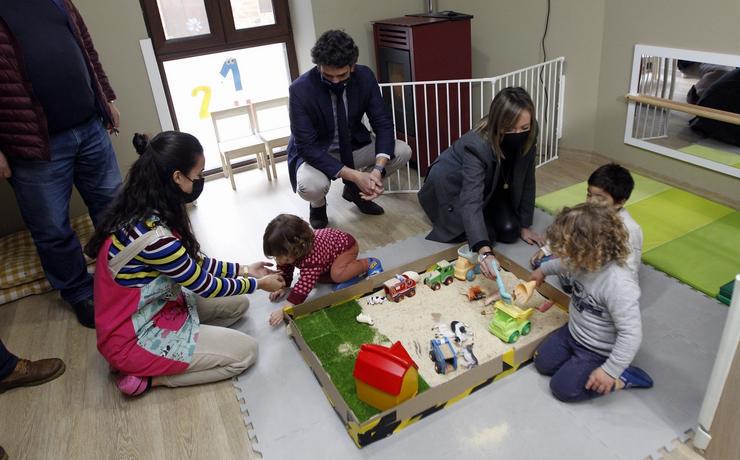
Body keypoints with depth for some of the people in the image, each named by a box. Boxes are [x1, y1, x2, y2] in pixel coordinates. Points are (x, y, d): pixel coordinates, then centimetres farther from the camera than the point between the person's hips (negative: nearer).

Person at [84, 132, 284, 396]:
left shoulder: (143, 212, -5)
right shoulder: (153, 236, -33)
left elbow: (193, 262, 7)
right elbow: (204, 286, -18)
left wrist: (242, 270, 9)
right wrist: (258, 283, -3)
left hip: (149, 310, 9)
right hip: (133, 339, -9)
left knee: (238, 304, 13)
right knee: (246, 351, -5)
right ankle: (145, 377, 0)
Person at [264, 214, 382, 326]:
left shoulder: (312, 256, -45)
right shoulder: (289, 252, -22)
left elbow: (304, 284, -49)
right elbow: (284, 269, -3)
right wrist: (283, 287, -16)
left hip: (346, 245, -8)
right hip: (329, 241, 8)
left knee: (336, 275, -30)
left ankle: (369, 263, -8)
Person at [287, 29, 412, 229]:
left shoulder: (365, 77, -16)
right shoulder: (300, 90, -27)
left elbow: (383, 123, -13)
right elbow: (307, 147, -27)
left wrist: (378, 169, -31)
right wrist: (355, 176, -35)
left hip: (353, 146, 4)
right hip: (315, 153, -4)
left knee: (403, 152, -14)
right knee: (311, 186, -36)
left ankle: (354, 189, 11)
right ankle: (318, 205, 5)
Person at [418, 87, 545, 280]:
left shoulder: (527, 137, -24)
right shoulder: (476, 145, -41)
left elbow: (526, 181, -12)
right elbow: (471, 201, -49)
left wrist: (524, 226, -8)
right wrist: (484, 252, -60)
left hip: (491, 187, 5)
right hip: (454, 186, -5)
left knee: (509, 231, -13)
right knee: (486, 235, -19)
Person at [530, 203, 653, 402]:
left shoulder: (620, 286, -39)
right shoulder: (586, 260, -14)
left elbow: (631, 334, -34)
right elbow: (563, 264, 12)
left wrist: (610, 371, -29)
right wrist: (543, 270, 29)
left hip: (598, 351, -8)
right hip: (573, 332, 8)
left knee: (563, 387, -5)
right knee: (542, 363, 11)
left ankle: (622, 378, 6)